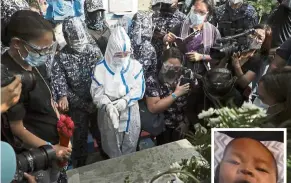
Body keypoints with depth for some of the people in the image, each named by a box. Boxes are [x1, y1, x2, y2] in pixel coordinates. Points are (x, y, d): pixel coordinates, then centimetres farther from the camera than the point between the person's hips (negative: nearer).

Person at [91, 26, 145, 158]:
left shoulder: (135, 66, -8)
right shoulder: (101, 68, -11)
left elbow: (139, 89, -10)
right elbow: (97, 92, -14)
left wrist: (125, 100, -28)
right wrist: (107, 105, -33)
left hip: (131, 115, 1)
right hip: (108, 116, -1)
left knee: (129, 149, 18)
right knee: (112, 151, 16)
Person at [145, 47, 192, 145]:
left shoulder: (187, 74, -10)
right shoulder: (153, 80, -18)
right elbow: (153, 108, -24)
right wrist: (176, 94, -24)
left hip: (184, 124, 2)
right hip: (164, 127, -2)